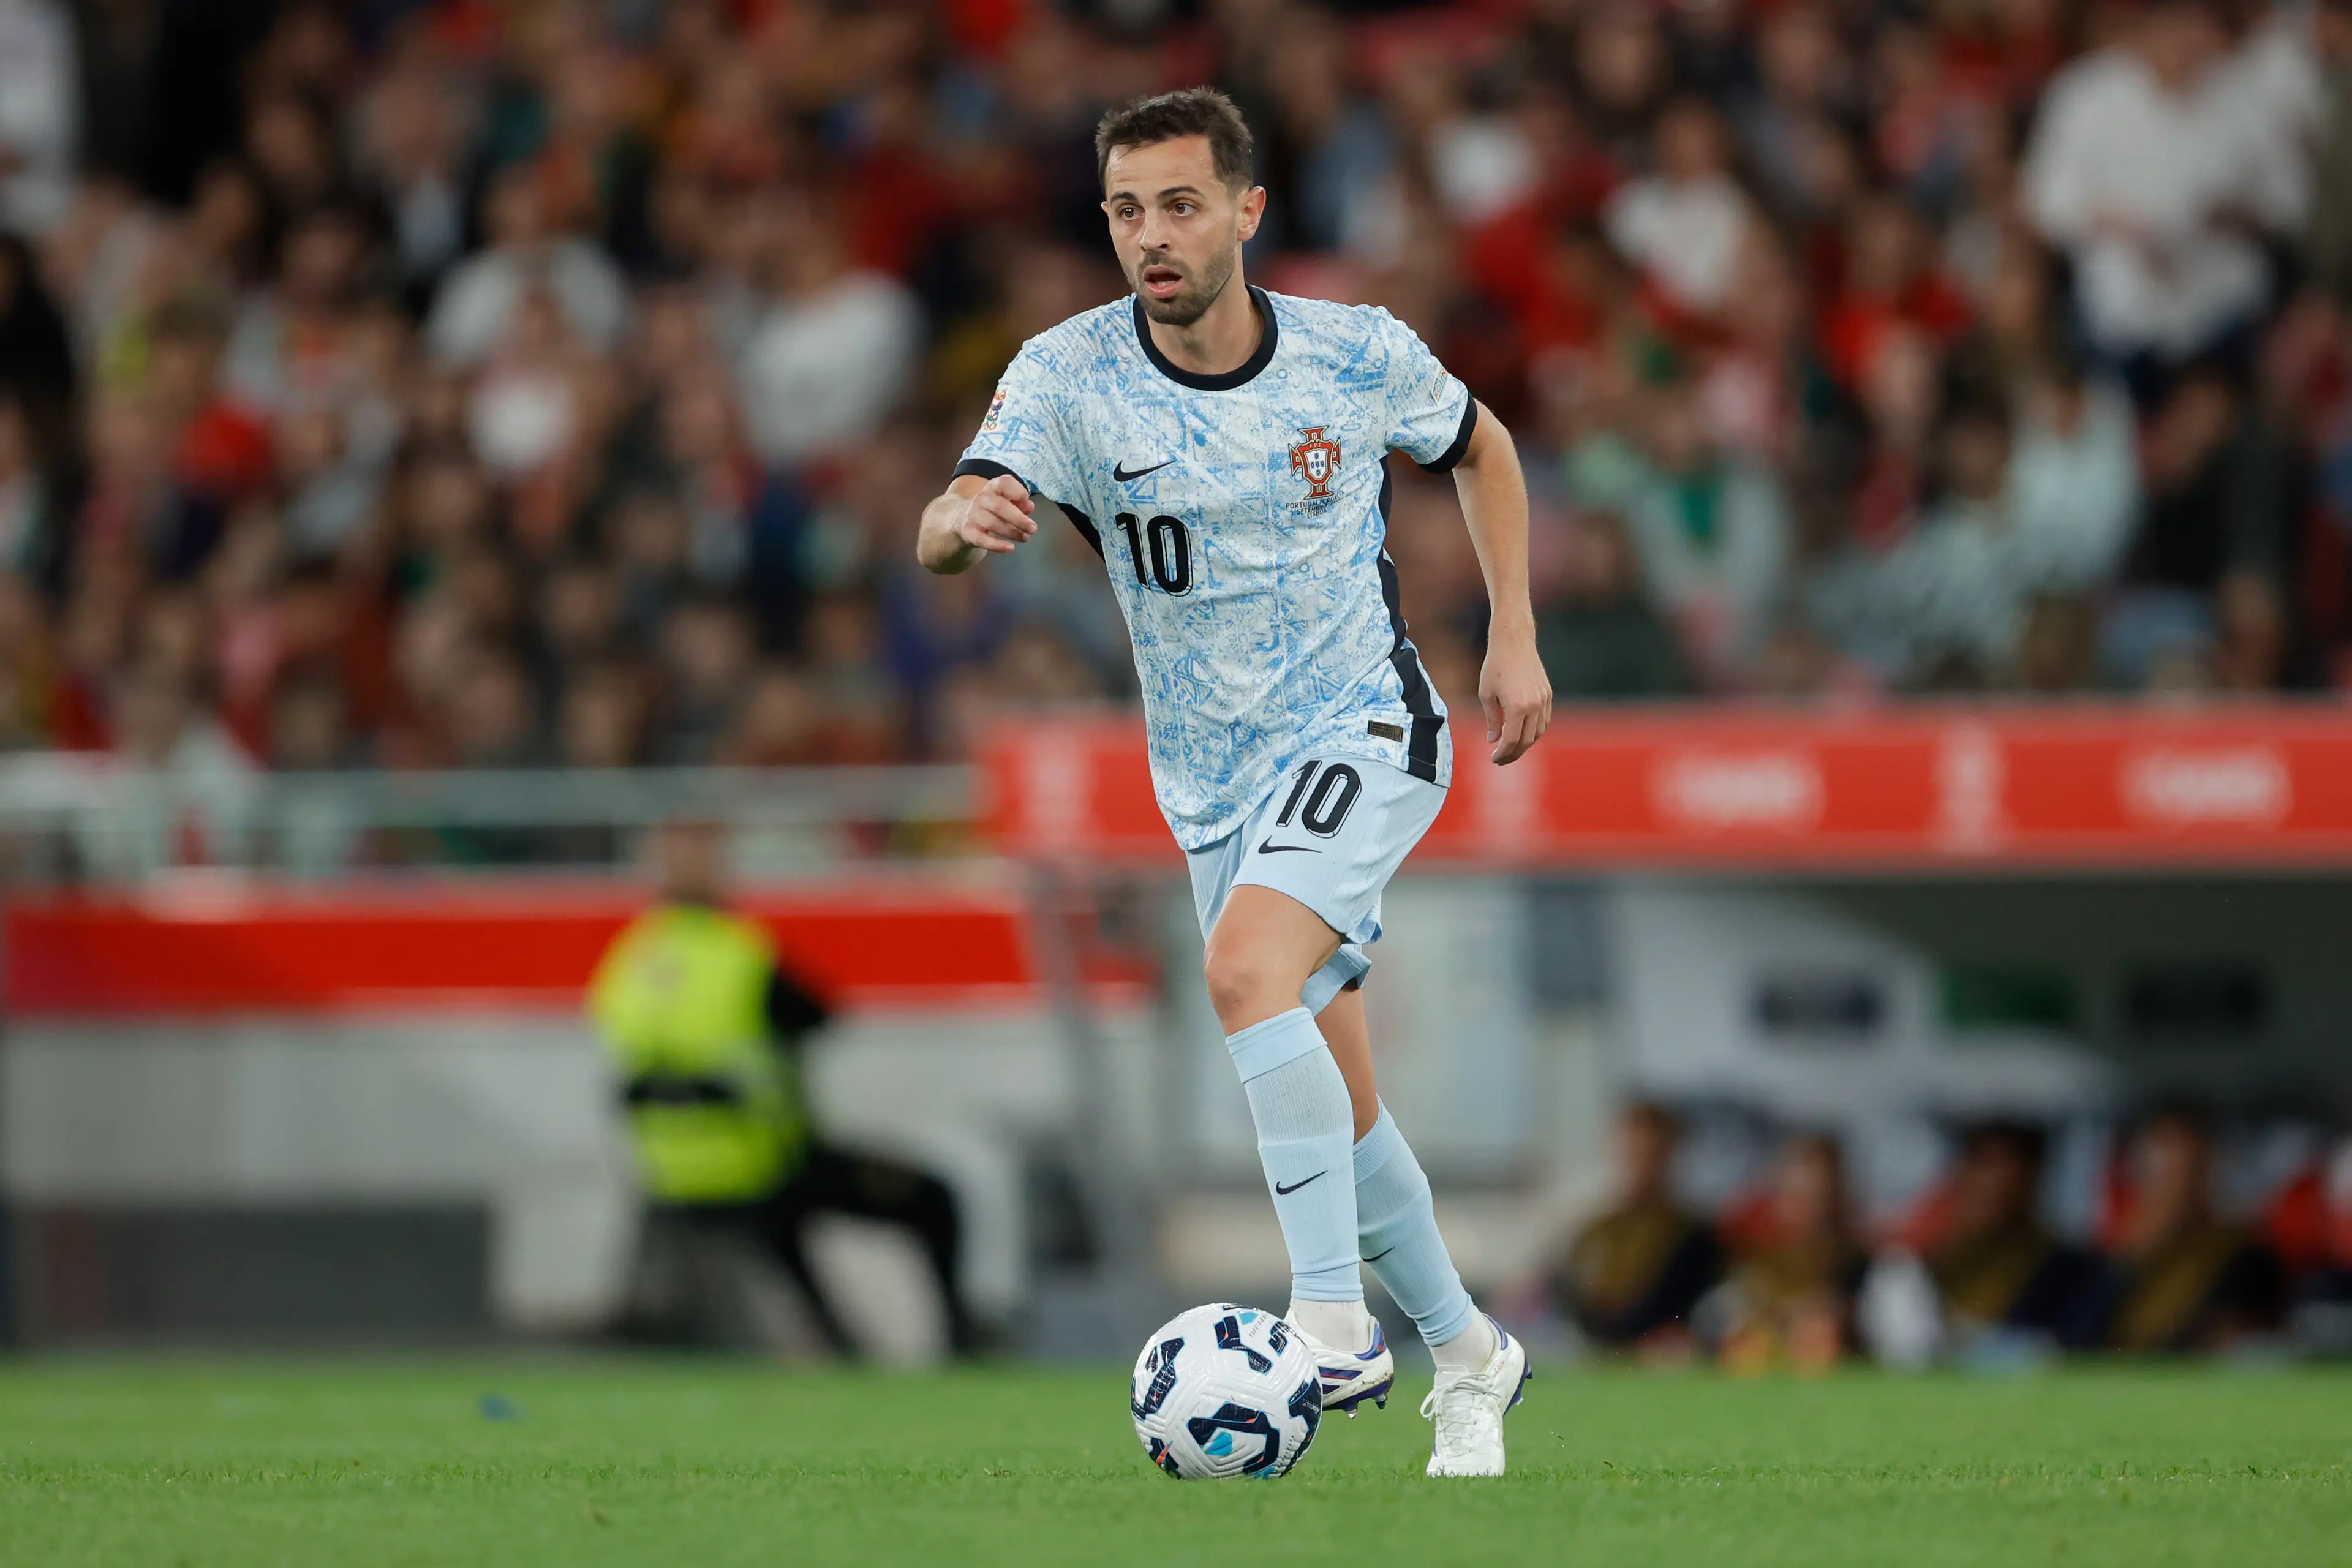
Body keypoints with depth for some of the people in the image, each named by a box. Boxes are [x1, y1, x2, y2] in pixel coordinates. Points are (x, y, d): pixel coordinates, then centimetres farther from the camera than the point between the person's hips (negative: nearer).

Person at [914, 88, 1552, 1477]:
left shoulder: (1359, 356, -9)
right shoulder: (1071, 374, -11)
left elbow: (1480, 446, 13)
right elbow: (945, 533, -27)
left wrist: (1514, 635, 6)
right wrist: (966, 518, -51)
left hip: (1365, 732, -3)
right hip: (1214, 782, 3)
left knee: (1247, 968, -29)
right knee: (1336, 1104, 8)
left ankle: (1335, 1316, -30)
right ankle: (1468, 1356, 29)